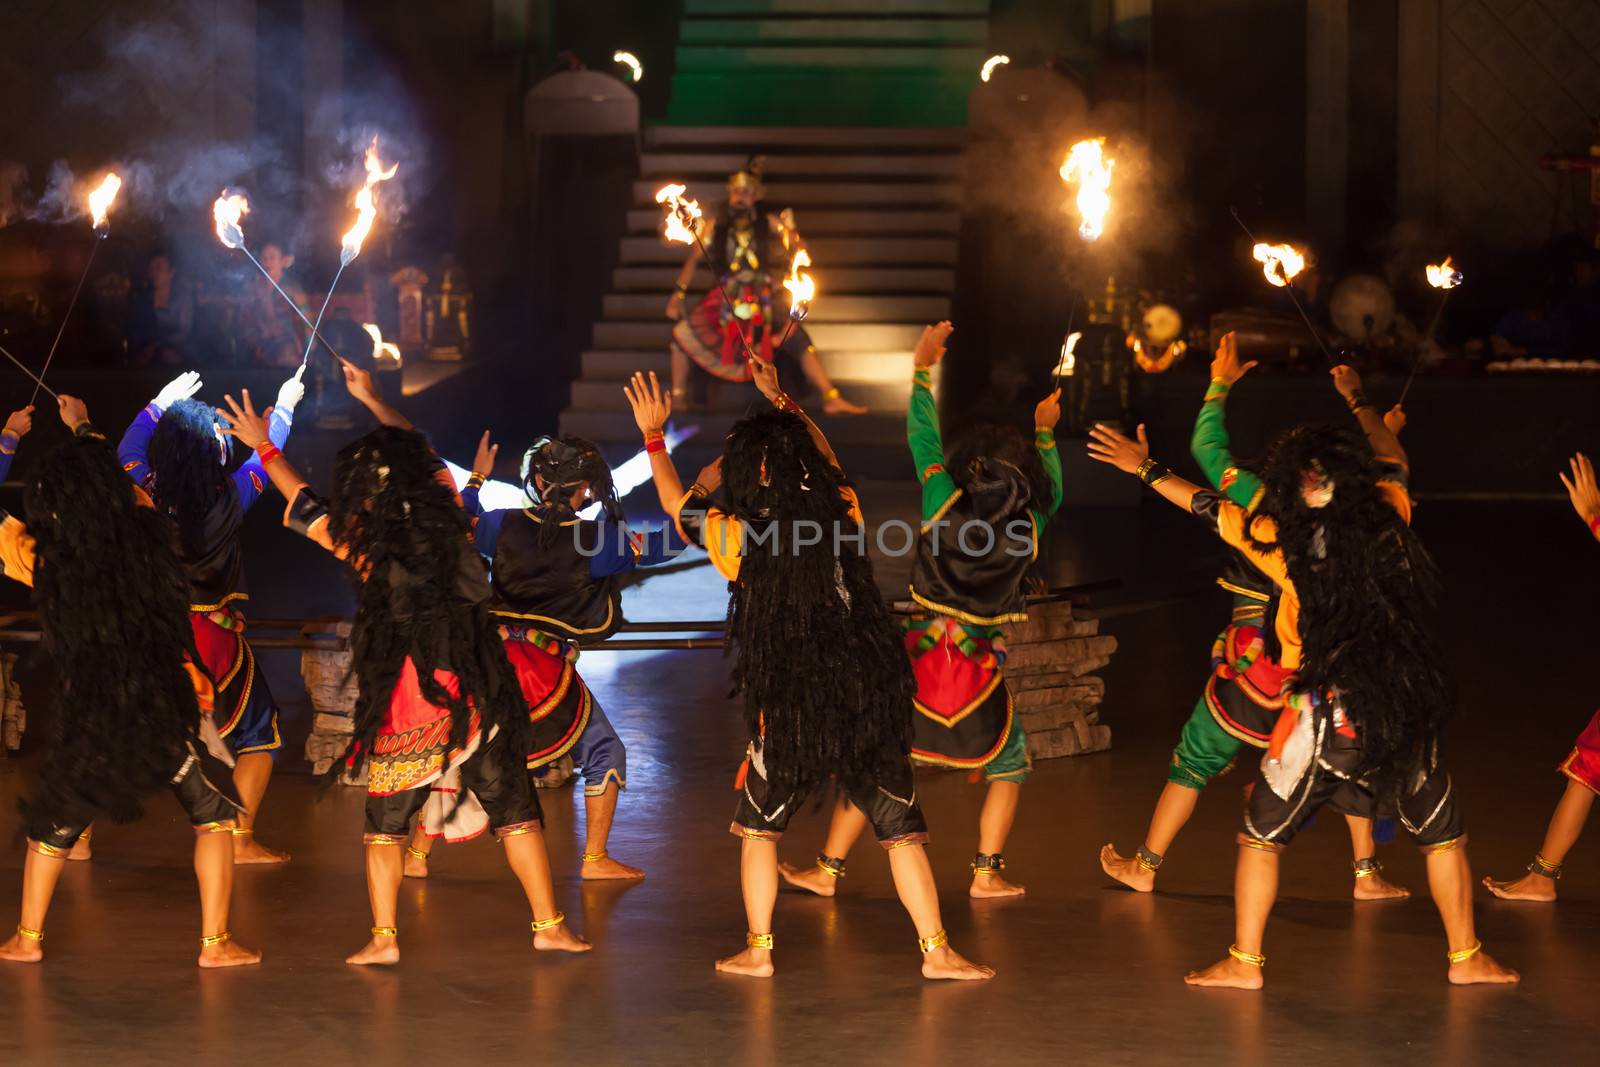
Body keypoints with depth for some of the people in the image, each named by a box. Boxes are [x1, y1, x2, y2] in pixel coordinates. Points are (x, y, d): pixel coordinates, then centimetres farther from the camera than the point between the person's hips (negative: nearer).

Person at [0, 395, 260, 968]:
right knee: (213, 814, 15)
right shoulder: (146, 534, -7)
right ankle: (215, 941, 10)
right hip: (171, 706, 0)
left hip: (90, 720, 0)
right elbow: (124, 485, 16)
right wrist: (83, 428, 33)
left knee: (53, 822, 21)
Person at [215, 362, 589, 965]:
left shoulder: (364, 543, -7)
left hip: (403, 698, -2)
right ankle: (548, 924, 10)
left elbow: (304, 505, 9)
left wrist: (264, 447, 23)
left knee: (385, 822, 12)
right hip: (475, 688, 2)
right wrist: (372, 401, 30)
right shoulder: (446, 516, -1)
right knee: (512, 807, 9)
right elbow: (422, 453, 17)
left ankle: (384, 937, 7)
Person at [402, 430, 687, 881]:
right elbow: (668, 542, -2)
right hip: (549, 669, -3)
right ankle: (595, 859, 12)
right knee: (605, 755, 14)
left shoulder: (507, 526, -1)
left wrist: (476, 480, 30)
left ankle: (416, 855, 16)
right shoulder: (596, 540, -9)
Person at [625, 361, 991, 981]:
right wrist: (781, 400, 35)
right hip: (870, 701, 2)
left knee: (759, 824, 18)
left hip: (788, 708, -2)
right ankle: (936, 951, 5)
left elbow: (677, 504, 12)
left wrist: (653, 438, 25)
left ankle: (758, 949, 18)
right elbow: (828, 457, 22)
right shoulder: (841, 515, 0)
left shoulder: (742, 540, -7)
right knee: (900, 826, 8)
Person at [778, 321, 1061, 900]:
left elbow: (922, 437, 4)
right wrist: (1044, 433, 33)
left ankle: (827, 869, 13)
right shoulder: (1028, 527, -2)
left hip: (921, 654, 0)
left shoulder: (947, 503, -8)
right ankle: (987, 872, 15)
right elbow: (1050, 494, 21)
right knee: (1009, 768, 20)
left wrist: (923, 367, 13)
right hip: (981, 670, 0)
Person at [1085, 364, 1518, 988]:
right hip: (1404, 713, 2)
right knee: (1442, 834, 18)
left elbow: (1207, 505, 7)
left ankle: (1244, 961, 11)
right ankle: (1466, 957, 21)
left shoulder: (1286, 544, -6)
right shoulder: (1388, 523, -1)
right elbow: (1394, 463, 21)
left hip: (1324, 717, -2)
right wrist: (1357, 401, 36)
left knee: (1261, 835, 11)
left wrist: (1145, 468, 20)